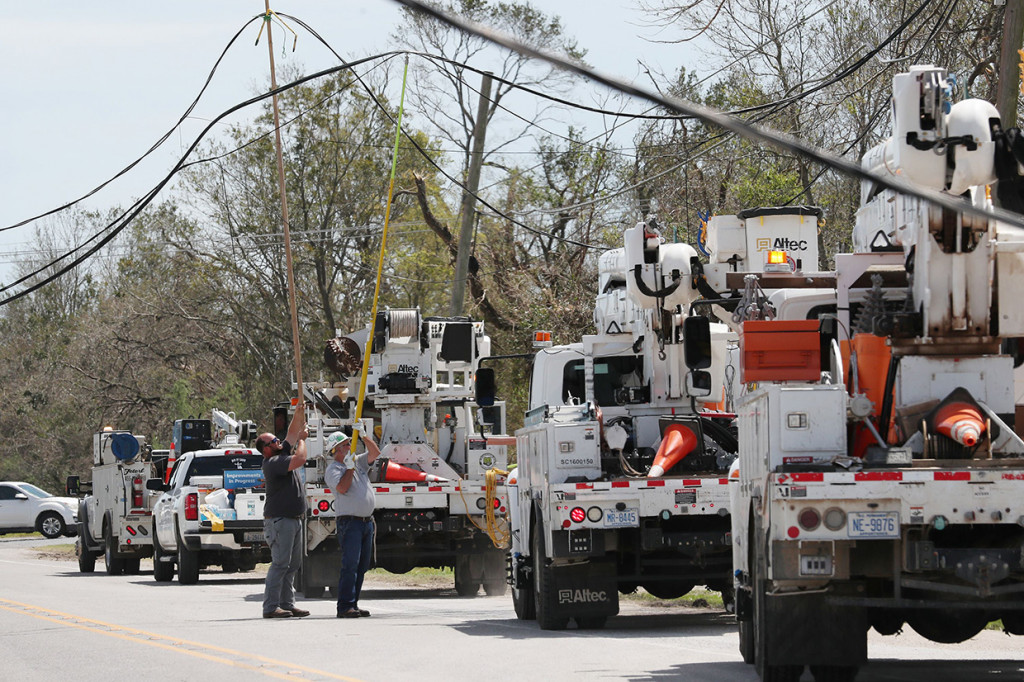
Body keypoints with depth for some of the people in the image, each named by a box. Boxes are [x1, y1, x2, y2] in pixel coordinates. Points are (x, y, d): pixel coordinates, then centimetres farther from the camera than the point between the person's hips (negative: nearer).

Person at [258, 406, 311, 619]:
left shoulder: (282, 454, 14)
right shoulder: (272, 463, -14)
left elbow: (293, 432, 22)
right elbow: (299, 460, -25)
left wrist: (300, 412, 15)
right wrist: (302, 440, -8)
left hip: (293, 520, 10)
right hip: (279, 520, -10)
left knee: (292, 565, 10)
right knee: (280, 564, -11)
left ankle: (287, 604, 12)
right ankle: (271, 607, -12)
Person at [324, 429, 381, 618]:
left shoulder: (358, 461, 17)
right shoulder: (333, 469, -4)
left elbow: (375, 453, 11)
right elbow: (342, 488, -18)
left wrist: (364, 436, 2)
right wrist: (350, 467, -14)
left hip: (367, 522, 8)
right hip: (350, 522, -8)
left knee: (362, 566, 7)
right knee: (350, 565, -14)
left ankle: (353, 604, 11)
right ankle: (345, 606, -16)